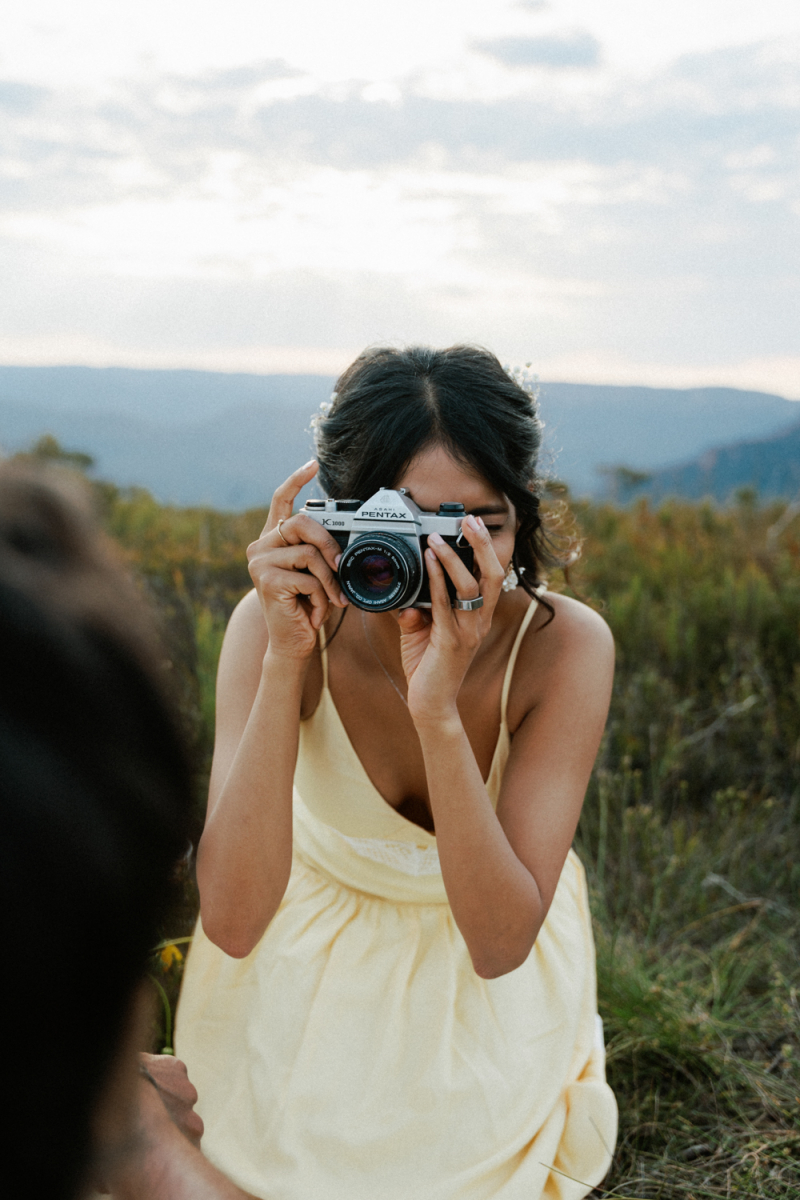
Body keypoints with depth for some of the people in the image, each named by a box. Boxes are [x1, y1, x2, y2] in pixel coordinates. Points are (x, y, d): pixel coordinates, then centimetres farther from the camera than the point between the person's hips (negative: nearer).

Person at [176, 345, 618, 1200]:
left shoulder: (565, 646, -27)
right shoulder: (277, 626, -25)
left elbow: (500, 944, -30)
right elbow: (232, 923, -33)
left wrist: (439, 712, -43)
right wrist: (285, 659, -40)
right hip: (307, 961, 0)